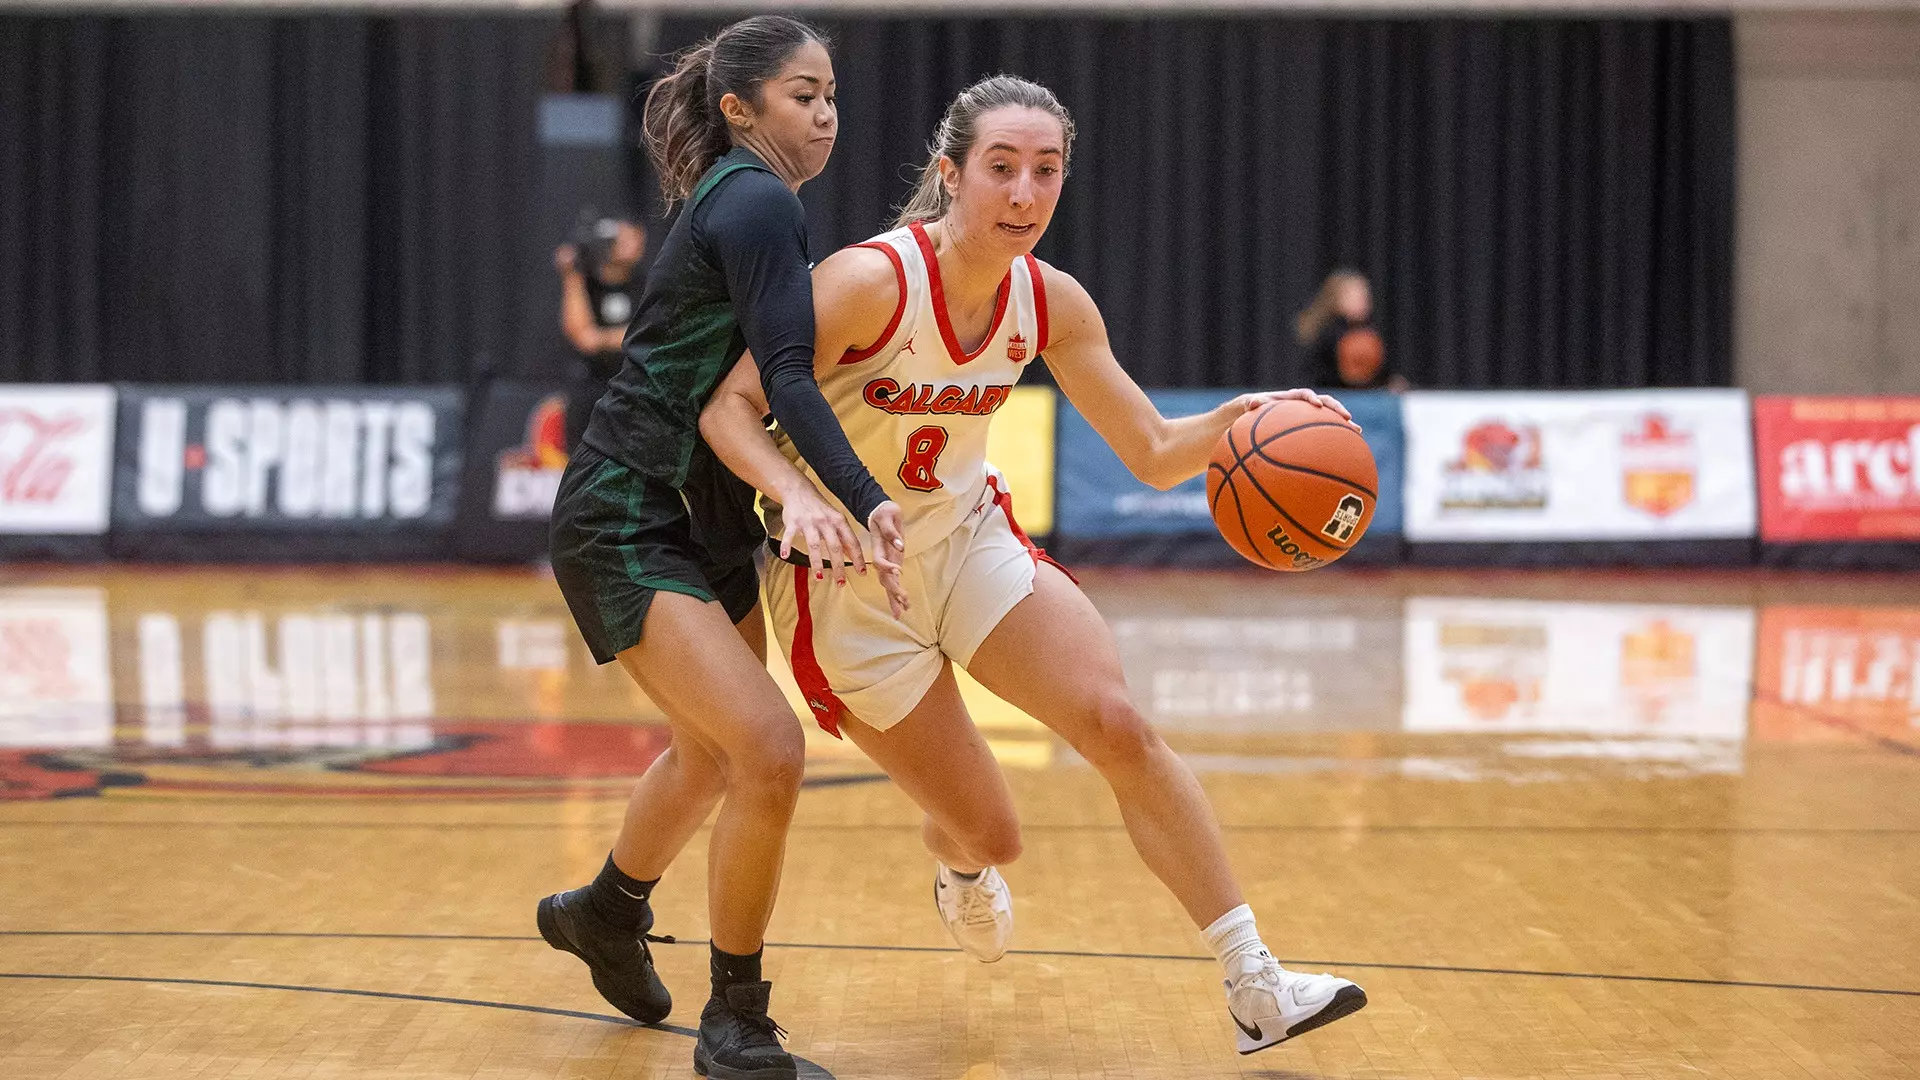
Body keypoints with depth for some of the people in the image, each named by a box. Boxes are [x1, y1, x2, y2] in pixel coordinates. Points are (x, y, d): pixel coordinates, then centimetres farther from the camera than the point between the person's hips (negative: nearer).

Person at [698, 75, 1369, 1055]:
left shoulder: (1049, 303, -8)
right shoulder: (872, 281, -25)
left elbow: (1155, 456, -1)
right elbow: (730, 406, -22)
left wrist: (1241, 419, -22)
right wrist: (798, 495, -41)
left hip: (966, 541, 4)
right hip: (848, 580, -4)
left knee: (1119, 725, -17)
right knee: (989, 835, -1)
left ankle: (1255, 988, -11)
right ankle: (957, 860, 41)